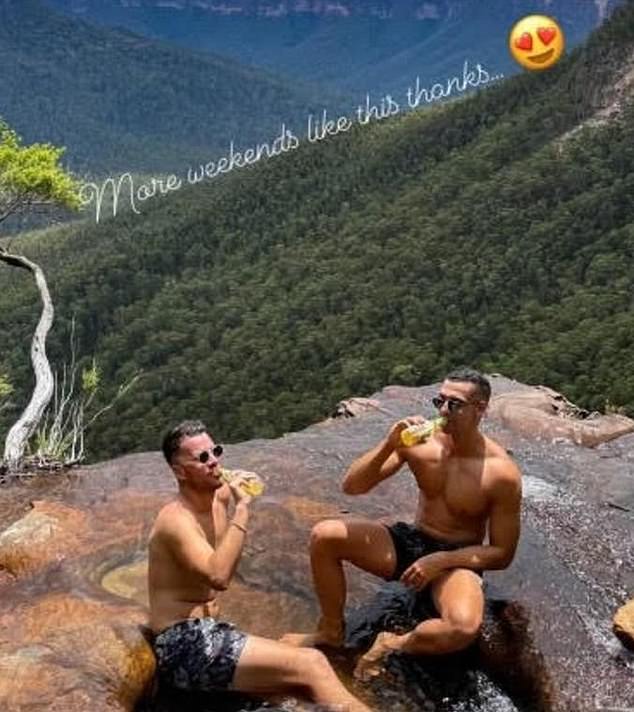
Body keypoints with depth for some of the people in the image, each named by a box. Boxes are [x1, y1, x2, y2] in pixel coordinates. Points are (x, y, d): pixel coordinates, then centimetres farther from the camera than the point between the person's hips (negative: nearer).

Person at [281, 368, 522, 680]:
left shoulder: (502, 473, -17)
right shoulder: (421, 440, -10)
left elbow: (502, 554, -10)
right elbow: (351, 486, -11)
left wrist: (441, 560, -21)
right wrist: (389, 445, -27)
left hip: (457, 560, -3)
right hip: (410, 541, 3)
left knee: (465, 627, -36)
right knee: (324, 535, -17)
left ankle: (391, 645, -5)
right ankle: (331, 631, 5)